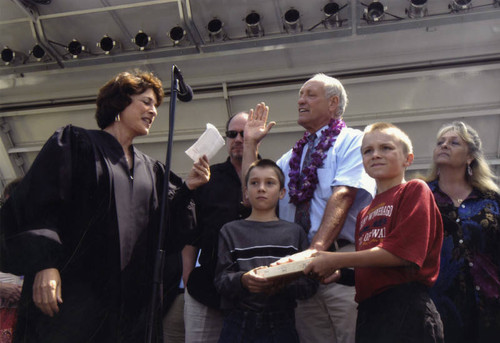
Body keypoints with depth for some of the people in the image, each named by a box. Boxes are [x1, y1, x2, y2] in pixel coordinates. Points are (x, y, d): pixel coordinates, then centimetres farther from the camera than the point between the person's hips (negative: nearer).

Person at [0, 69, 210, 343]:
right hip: (71, 290, -5)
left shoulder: (150, 170, 16)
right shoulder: (75, 144, 2)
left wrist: (186, 187, 2)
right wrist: (44, 264, -20)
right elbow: (34, 205, -9)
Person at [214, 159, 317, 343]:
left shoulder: (294, 232, 7)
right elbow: (220, 281, -2)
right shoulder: (231, 231, 6)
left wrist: (285, 285, -19)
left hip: (281, 324, 0)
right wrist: (242, 280, -22)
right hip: (239, 325, 0)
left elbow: (309, 283, 0)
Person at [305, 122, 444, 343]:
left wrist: (335, 261, -11)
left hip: (405, 308, -6)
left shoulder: (415, 190, -2)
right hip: (368, 310, 7)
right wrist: (336, 273, 1)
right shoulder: (364, 213, 17)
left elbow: (400, 252, -14)